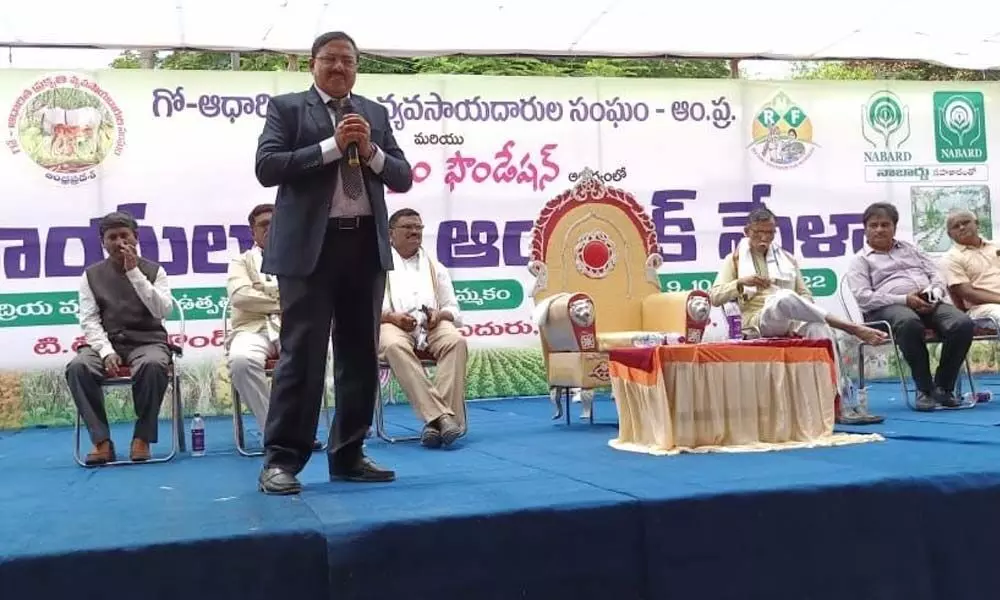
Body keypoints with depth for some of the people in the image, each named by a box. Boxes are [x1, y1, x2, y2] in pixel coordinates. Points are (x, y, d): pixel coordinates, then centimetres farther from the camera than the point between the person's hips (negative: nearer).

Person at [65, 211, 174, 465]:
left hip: (147, 341, -1)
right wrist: (107, 351, -17)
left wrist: (134, 273, -14)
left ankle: (142, 438, -21)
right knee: (77, 367, -31)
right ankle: (102, 441, -23)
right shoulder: (91, 275, 8)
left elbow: (163, 311, -9)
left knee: (152, 365, -37)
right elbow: (89, 320, 0)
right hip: (106, 342, 2)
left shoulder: (154, 271, 5)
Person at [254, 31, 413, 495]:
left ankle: (348, 455, 17)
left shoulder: (375, 113, 16)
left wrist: (371, 151, -7)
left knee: (360, 354, 7)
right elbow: (267, 167, -9)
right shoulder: (287, 107, 4)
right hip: (310, 245, -5)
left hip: (366, 244, 5)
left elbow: (402, 178, 11)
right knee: (301, 354, -6)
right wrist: (332, 146, -13)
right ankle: (282, 459, 0)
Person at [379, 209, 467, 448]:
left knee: (456, 341, -32)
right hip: (393, 325, -2)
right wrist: (391, 316, -12)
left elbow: (454, 311, 20)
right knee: (395, 346, -39)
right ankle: (441, 416, -46)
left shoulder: (435, 267, 26)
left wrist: (440, 315, -5)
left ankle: (435, 420, -41)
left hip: (433, 325, 2)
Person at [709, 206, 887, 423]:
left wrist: (799, 312, -4)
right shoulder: (735, 259, 14)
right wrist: (741, 283, -13)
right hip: (760, 322, -3)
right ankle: (851, 328, -32)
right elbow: (714, 297, 4)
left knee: (819, 328, -34)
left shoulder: (786, 258, 23)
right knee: (784, 297, -38)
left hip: (791, 321, 3)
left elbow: (805, 295, 20)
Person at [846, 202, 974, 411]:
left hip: (928, 303, 5)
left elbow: (935, 274, 22)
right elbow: (863, 297, -4)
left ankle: (943, 387, -15)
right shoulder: (860, 260, 12)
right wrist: (905, 300, -14)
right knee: (909, 323, -42)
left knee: (963, 323, -26)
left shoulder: (910, 249, 29)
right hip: (888, 308, -5)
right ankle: (924, 389, -29)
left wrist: (935, 292, -4)